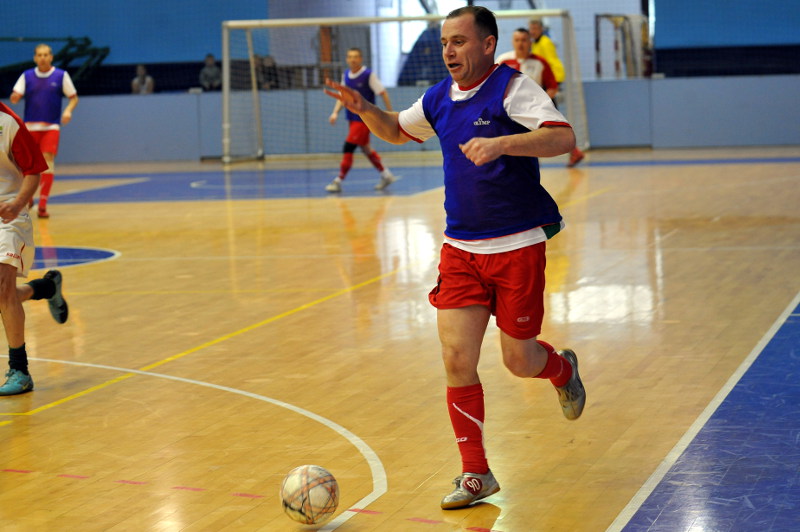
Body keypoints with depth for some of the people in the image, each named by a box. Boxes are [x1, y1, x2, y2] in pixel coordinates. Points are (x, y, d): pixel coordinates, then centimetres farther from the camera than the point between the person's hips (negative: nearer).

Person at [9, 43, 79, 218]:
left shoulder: (61, 75, 1)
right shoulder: (27, 76, 4)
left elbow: (74, 97, 6)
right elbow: (14, 98, -1)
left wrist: (68, 110, -14)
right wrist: (15, 96, -25)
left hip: (51, 127, -2)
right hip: (30, 126, 2)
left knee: (48, 160, -14)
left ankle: (43, 204, -12)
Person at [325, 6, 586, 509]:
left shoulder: (512, 87, -11)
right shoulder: (439, 99, 8)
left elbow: (564, 137, -24)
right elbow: (397, 130, 27)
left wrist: (500, 143, -35)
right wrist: (364, 108, 7)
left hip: (518, 246, -5)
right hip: (461, 249, 5)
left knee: (518, 360, 4)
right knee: (457, 358, -6)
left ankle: (563, 369, 42)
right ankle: (476, 473, 6)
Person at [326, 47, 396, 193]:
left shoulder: (369, 75, -13)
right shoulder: (346, 75, 6)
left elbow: (383, 93, -9)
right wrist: (335, 112, 1)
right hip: (353, 118, 8)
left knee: (348, 147, -13)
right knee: (365, 148, 15)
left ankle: (338, 181, -9)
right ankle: (386, 175, 27)